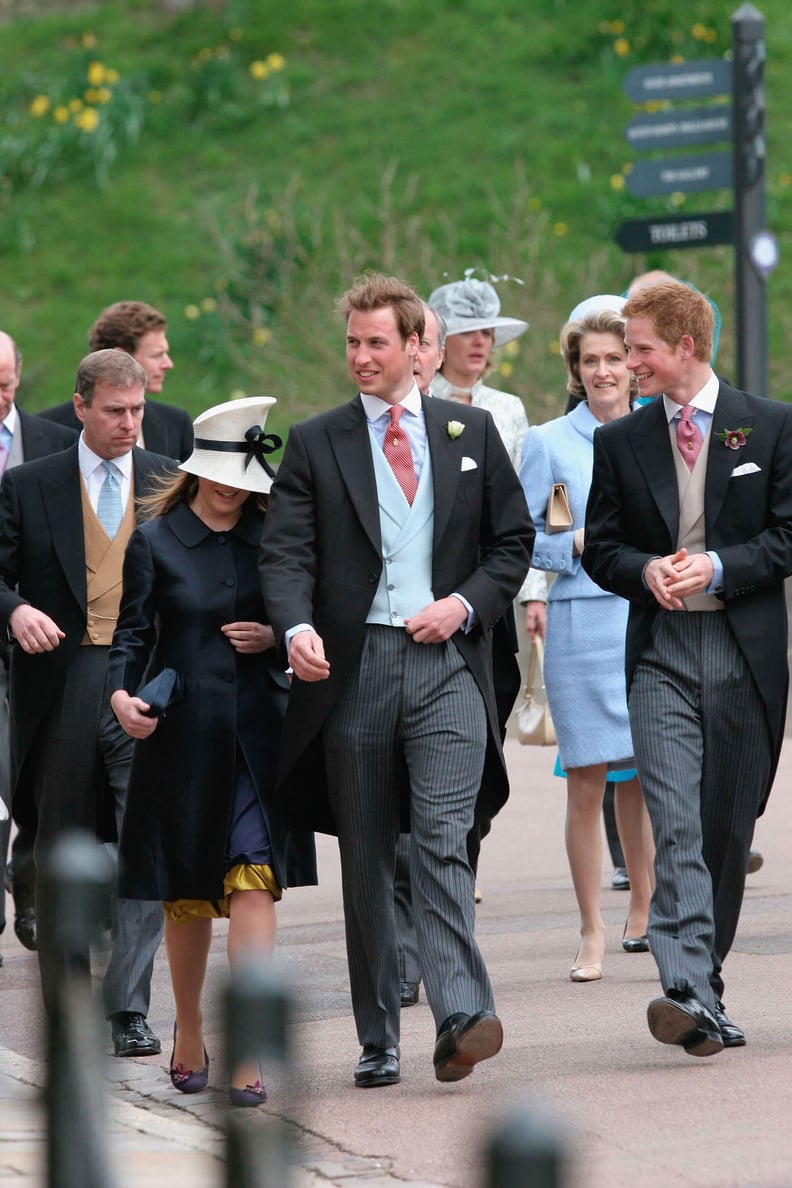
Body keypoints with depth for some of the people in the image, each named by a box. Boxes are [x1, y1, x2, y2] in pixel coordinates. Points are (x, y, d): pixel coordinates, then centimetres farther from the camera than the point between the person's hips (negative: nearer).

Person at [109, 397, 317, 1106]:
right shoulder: (155, 542, 3)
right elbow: (133, 630, 0)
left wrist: (275, 636, -7)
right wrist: (122, 693, -18)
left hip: (258, 734, 0)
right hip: (182, 735, 0)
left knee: (254, 881, -13)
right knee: (185, 893, 9)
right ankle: (189, 1035, 29)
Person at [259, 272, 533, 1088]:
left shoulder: (471, 433, 11)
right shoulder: (315, 444, 6)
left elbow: (513, 539, 14)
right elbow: (285, 552, -3)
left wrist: (465, 603, -4)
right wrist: (297, 628, -22)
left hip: (446, 661, -1)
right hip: (354, 665, 1)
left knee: (443, 839, -16)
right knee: (365, 858, 5)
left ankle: (462, 1019, -23)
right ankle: (377, 1042, 12)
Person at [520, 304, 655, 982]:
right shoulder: (549, 443, 2)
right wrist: (577, 544, -12)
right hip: (583, 626, -3)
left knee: (644, 774, 8)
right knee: (587, 782, -3)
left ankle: (643, 914, 24)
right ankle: (592, 933, 3)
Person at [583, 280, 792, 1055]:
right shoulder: (620, 443, 9)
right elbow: (600, 548, 11)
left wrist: (717, 568, -13)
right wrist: (647, 571, -10)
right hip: (662, 656, 0)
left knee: (729, 827, 7)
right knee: (676, 826, -14)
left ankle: (707, 983, 21)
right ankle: (688, 993, -24)